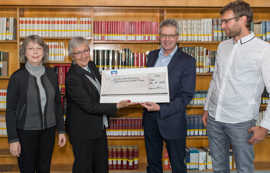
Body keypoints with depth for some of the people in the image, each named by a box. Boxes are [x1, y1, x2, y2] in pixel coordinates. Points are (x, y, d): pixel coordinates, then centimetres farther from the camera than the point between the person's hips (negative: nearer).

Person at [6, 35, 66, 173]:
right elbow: (10, 110, -6)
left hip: (48, 130, 3)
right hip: (26, 132, -3)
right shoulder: (17, 77, -8)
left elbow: (57, 103, 9)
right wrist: (13, 139, -9)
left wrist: (61, 130, 7)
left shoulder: (51, 74, 2)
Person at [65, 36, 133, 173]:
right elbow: (89, 106, -26)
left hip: (99, 126, 8)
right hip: (83, 131, -8)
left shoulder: (91, 66, 1)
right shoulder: (72, 78, -24)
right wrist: (117, 106, -28)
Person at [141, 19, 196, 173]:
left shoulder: (187, 61, -10)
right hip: (150, 118, 5)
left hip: (172, 119, -5)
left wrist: (160, 108, -23)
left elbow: (187, 96, -14)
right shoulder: (152, 56, 7)